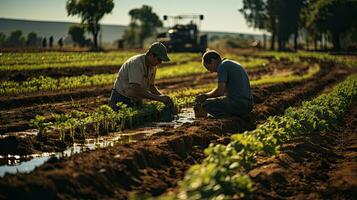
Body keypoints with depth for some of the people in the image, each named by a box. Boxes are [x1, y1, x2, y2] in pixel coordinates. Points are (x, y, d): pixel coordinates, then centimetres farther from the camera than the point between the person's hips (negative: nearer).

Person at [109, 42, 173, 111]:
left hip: (137, 99, 8)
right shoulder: (136, 63, -30)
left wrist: (163, 97, -9)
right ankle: (113, 104, 5)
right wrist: (158, 98, -37)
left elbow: (151, 86, 9)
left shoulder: (153, 65, -4)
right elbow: (137, 90, -39)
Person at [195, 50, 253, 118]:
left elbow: (220, 91, -17)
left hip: (238, 104, -10)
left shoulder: (222, 66, -9)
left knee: (205, 104, -7)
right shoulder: (233, 64, 21)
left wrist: (205, 96, -2)